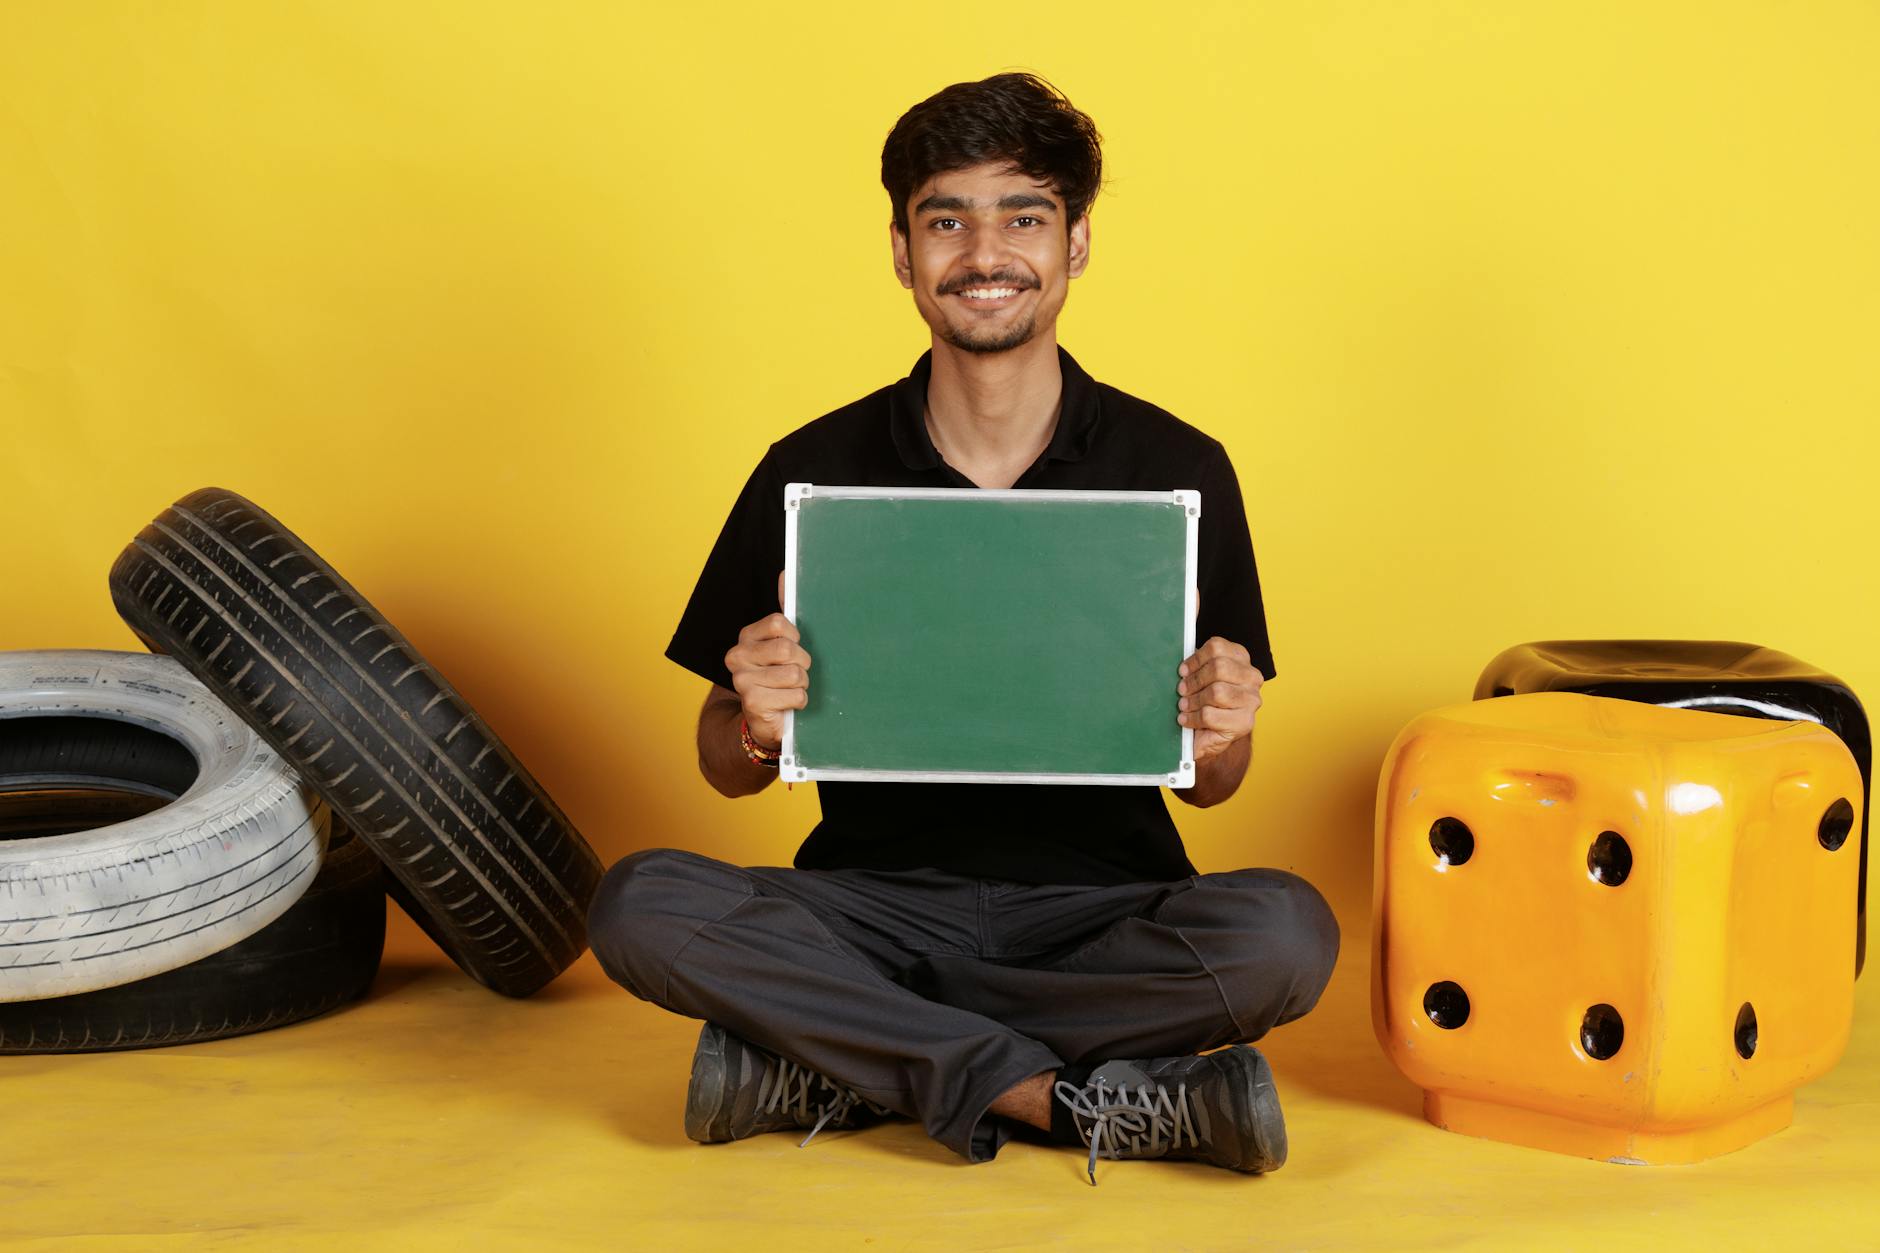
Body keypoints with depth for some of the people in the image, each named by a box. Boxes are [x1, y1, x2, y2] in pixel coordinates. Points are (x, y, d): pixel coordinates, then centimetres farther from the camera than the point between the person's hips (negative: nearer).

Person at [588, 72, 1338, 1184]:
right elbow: (729, 774, 6)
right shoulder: (813, 471, 2)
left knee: (1284, 931, -30)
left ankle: (832, 1070, -19)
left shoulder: (1178, 471, 2)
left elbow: (1210, 785, 7)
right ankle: (1066, 1098, -22)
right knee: (644, 905, -26)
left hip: (1098, 906, 0)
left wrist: (1223, 733, -17)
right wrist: (756, 726, -17)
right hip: (875, 901, 0)